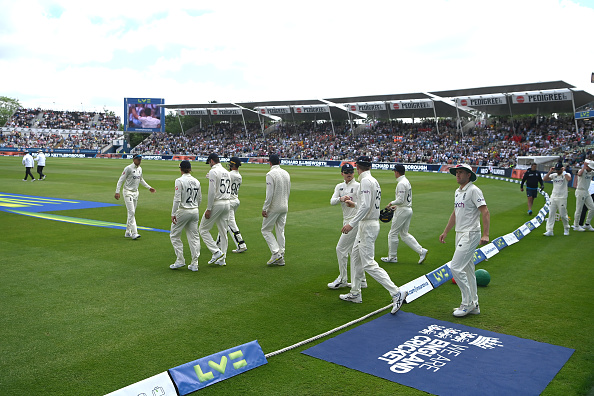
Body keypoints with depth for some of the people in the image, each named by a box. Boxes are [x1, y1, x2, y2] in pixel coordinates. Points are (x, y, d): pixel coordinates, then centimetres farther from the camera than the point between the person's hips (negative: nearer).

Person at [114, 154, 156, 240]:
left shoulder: (140, 169, 9)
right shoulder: (128, 168, -13)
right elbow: (121, 180, -13)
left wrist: (149, 187, 23)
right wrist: (117, 192, -19)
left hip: (135, 192, 8)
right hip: (128, 192, -8)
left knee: (132, 212, 10)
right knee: (131, 212, -13)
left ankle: (128, 232, 18)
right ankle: (134, 233, -15)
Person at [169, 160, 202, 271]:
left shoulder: (180, 181, -12)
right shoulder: (196, 181, 7)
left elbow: (177, 199, -18)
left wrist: (173, 214, -15)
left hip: (183, 211, -6)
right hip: (195, 211, 6)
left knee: (174, 235, 9)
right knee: (194, 237, 8)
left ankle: (180, 260, 5)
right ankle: (194, 264, 9)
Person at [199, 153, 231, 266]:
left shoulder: (213, 171, -11)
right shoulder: (227, 172, 15)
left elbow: (212, 191, -18)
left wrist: (209, 209, -16)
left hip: (216, 203, -8)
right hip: (227, 203, 8)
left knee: (203, 229, 3)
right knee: (223, 232, 10)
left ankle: (217, 252, -6)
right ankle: (222, 259, 13)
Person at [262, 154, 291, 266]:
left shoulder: (270, 174, -15)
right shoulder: (286, 173, 9)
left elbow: (269, 194, -20)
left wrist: (264, 208, -15)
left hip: (274, 207, -7)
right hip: (284, 207, 7)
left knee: (266, 230, 5)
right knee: (280, 231, 12)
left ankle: (276, 253, -8)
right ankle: (280, 258, 13)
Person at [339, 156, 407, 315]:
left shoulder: (366, 181, -16)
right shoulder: (374, 181, 14)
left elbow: (366, 206, -26)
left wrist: (352, 224, -27)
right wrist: (353, 204, 36)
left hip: (368, 225, -11)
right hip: (370, 223, 11)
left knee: (368, 264, -11)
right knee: (355, 257, 18)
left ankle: (396, 293, -13)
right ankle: (355, 293, 26)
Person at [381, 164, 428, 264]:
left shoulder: (401, 184, -19)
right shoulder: (407, 181, 13)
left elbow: (400, 200, -25)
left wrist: (391, 203, -9)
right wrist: (396, 206, 18)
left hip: (402, 211, -10)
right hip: (408, 209, 10)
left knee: (393, 234, 2)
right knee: (404, 234, 15)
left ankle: (392, 257, 11)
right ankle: (421, 251, 8)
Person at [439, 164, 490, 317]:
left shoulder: (474, 190, -12)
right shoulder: (458, 192, 15)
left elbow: (485, 212, -18)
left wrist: (485, 234, -28)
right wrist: (445, 232, 27)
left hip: (471, 234, -9)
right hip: (460, 235, 9)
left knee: (456, 267, -13)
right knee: (467, 270, 12)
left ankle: (467, 303, 0)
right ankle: (473, 305, 20)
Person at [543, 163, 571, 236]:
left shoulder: (566, 174, -3)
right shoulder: (553, 175, 9)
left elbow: (569, 179, -27)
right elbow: (545, 179, -3)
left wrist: (563, 172, -16)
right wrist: (550, 171, -5)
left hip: (562, 198, -4)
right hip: (553, 197, 4)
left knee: (563, 215, 2)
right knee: (551, 214, -2)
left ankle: (566, 229, 22)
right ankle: (549, 230, -2)